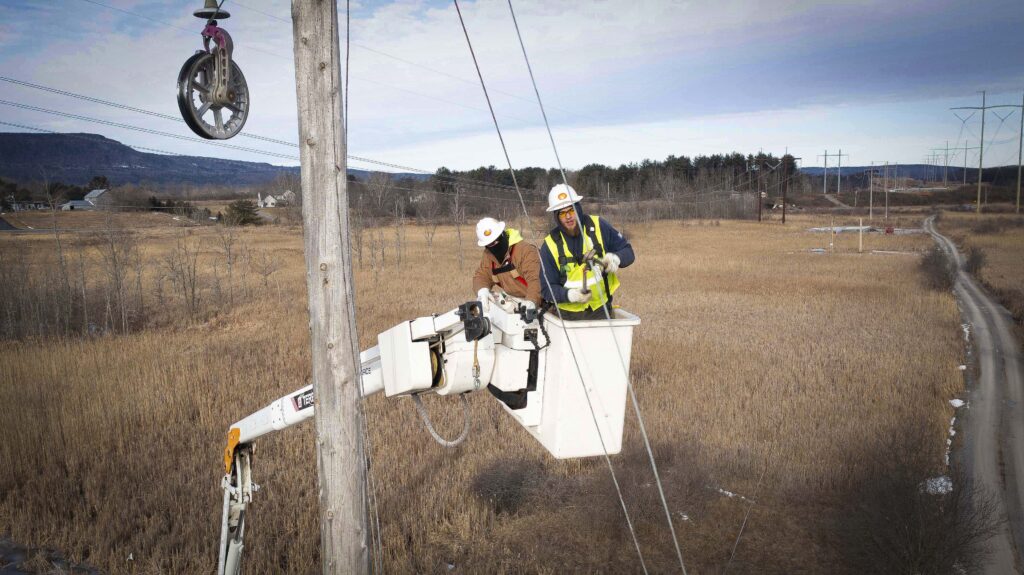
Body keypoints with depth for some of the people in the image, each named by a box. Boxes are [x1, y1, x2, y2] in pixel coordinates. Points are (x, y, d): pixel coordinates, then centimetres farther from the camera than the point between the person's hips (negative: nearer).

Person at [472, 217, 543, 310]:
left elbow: (535, 279, -26)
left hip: (537, 303, -7)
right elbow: (481, 276, 10)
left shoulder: (526, 250, -17)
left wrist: (531, 302, -42)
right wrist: (482, 291, -13)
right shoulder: (487, 255, 6)